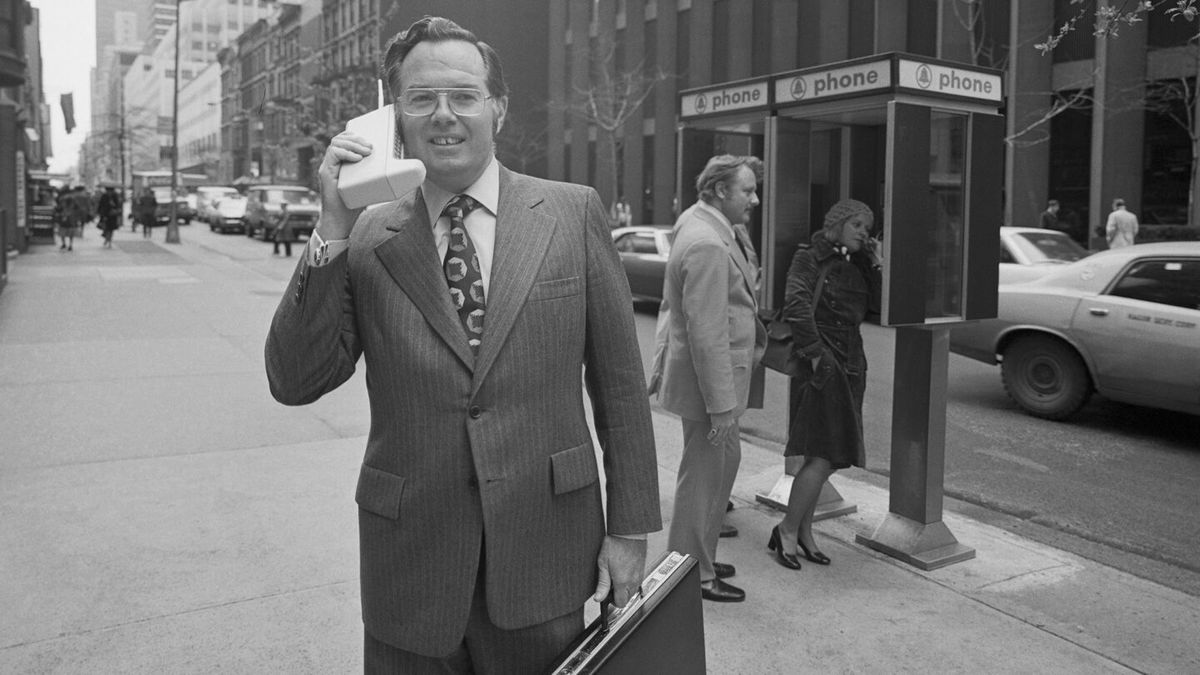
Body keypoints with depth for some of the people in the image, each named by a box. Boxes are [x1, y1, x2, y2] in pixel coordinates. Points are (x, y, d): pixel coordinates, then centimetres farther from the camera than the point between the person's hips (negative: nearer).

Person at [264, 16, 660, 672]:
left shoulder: (574, 212, -2)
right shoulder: (367, 239, 0)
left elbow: (619, 382, 0)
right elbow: (293, 383, -5)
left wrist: (630, 527, 0)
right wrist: (333, 231, -14)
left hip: (544, 551, 0)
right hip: (409, 564, 1)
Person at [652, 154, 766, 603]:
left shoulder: (709, 226, 10)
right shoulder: (707, 246, -23)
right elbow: (707, 333, -26)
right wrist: (721, 404, -24)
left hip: (723, 370, 11)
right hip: (707, 379, -11)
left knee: (725, 461, 20)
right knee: (704, 474, 2)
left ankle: (700, 555, 35)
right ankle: (694, 575, 17)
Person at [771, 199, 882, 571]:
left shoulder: (856, 268, 18)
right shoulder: (810, 258, -4)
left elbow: (880, 308, 10)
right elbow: (796, 304, -17)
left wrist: (878, 265, 4)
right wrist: (814, 353, -20)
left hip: (851, 367, 8)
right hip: (821, 367, -8)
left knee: (827, 458, 10)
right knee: (822, 456, -12)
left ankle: (804, 530, 21)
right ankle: (788, 530, 1)